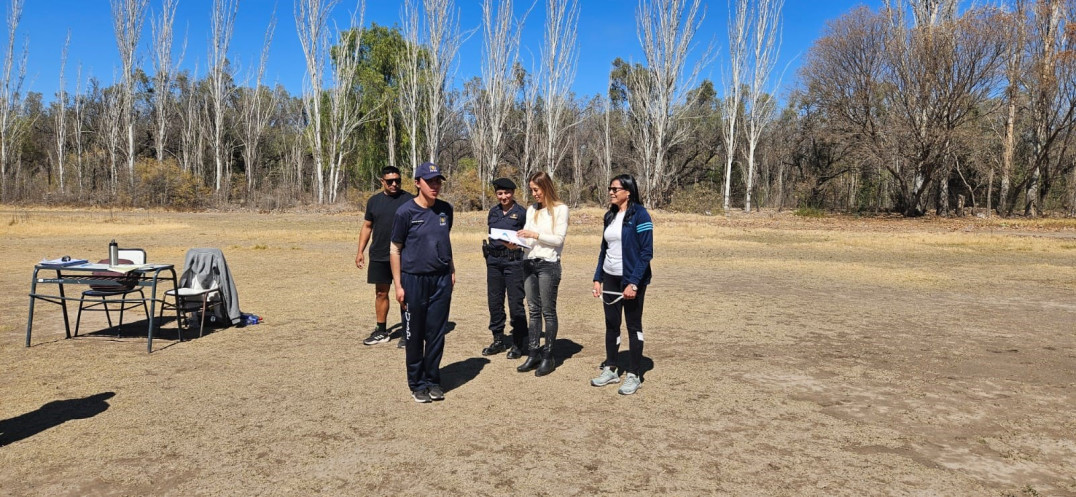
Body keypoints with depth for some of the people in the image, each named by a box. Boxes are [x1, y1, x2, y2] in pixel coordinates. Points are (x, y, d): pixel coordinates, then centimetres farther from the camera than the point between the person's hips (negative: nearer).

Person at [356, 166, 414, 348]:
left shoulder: (409, 200, -3)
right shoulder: (374, 201, 9)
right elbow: (367, 226, 15)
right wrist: (360, 251, 9)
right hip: (379, 256, 4)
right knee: (381, 293, 11)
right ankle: (381, 332, 23)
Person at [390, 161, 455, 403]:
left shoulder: (445, 209, 5)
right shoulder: (406, 212, -8)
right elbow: (394, 249, -4)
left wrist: (451, 270, 16)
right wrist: (398, 285, -7)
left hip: (441, 280, 4)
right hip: (414, 280, -4)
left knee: (437, 333, 8)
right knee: (415, 335, 6)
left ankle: (433, 380, 22)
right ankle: (417, 383, 20)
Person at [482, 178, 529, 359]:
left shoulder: (521, 213, -4)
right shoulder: (493, 212, 12)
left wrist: (517, 245, -18)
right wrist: (487, 250, 13)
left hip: (513, 261, -6)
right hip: (494, 261, 6)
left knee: (515, 303, -4)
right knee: (494, 301, 10)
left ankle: (518, 344, 7)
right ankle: (498, 340, 23)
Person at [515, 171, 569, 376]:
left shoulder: (560, 209, -3)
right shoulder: (531, 210, 14)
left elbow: (559, 239, -10)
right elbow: (528, 237, 12)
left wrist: (535, 234, -15)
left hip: (548, 265, -6)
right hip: (529, 263, 6)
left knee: (548, 311, 0)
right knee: (533, 311, 8)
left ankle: (548, 357, 7)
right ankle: (533, 354, 14)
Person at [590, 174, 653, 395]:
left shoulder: (639, 215, -11)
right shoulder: (610, 216, 9)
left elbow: (646, 252, -15)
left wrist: (633, 283, -20)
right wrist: (598, 278, 9)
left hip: (631, 280, -6)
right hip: (610, 278, 6)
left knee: (633, 326, 4)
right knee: (611, 325, 11)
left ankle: (633, 375, 12)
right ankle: (610, 369, 23)